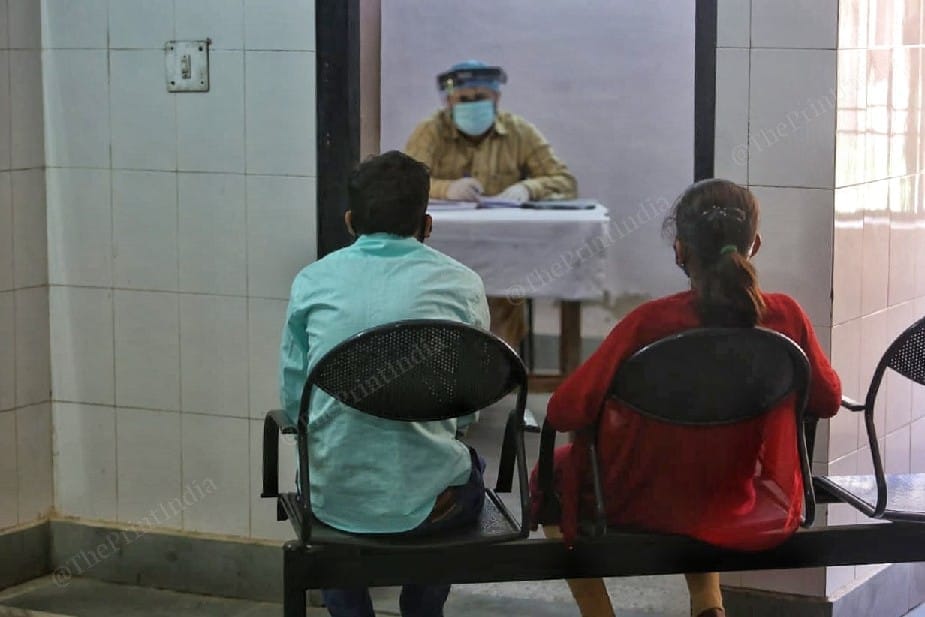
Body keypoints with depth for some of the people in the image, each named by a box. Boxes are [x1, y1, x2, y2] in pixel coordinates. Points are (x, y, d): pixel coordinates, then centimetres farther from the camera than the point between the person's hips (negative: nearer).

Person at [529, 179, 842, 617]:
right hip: (745, 502, 4)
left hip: (647, 506, -3)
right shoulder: (785, 316, -16)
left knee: (554, 472, 27)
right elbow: (828, 400, 1)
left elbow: (565, 412, -19)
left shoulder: (650, 323, -25)